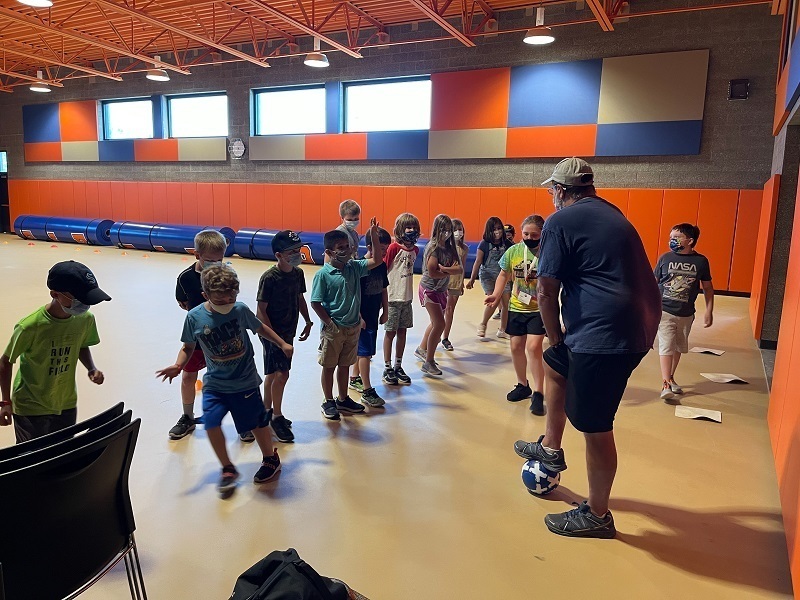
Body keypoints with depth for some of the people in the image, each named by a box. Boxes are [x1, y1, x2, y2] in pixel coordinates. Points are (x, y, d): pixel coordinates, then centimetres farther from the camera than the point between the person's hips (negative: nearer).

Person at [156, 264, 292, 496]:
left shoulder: (241, 309, -12)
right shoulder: (195, 317, -11)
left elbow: (260, 328, 7)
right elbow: (188, 348, 2)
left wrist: (282, 344, 10)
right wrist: (178, 365, -16)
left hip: (245, 381, -1)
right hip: (215, 383, 1)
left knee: (257, 422, 7)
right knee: (211, 422, -15)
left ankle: (271, 459, 36)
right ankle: (227, 469, 9)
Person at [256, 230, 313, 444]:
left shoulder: (298, 273, 1)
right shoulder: (269, 278, -19)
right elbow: (261, 310, -17)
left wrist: (307, 322, 10)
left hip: (288, 332, 7)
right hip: (272, 332, -7)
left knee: (273, 373, 18)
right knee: (281, 374, -10)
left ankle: (266, 411, 33)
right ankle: (277, 417, 6)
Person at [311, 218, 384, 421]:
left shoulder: (354, 267, 0)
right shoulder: (323, 274, -15)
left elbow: (377, 260, -2)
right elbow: (315, 303, -14)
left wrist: (374, 235, -11)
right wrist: (330, 324, -15)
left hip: (353, 326, 5)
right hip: (333, 329, -5)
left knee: (345, 365, 18)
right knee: (329, 366, 11)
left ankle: (343, 400, 34)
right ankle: (328, 402, 26)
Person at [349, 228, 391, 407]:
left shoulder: (381, 266, 5)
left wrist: (385, 311, 15)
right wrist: (358, 317, -18)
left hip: (373, 315, 7)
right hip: (362, 317, -7)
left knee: (360, 349, 20)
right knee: (365, 352, -5)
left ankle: (355, 379, 35)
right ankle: (367, 391, -1)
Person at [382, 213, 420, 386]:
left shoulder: (415, 250, 6)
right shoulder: (394, 247, -13)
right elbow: (383, 270, -13)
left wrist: (407, 290, 12)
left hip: (407, 297, 6)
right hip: (393, 298, -6)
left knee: (402, 332, 12)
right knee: (390, 333, 4)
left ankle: (398, 367, 24)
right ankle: (387, 369, 15)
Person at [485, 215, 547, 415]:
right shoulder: (513, 251, -1)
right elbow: (504, 274, 10)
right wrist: (496, 295, -2)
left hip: (539, 309, -4)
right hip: (516, 308, 5)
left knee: (533, 347, -14)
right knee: (516, 347, 12)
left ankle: (538, 394, -1)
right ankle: (522, 385, 34)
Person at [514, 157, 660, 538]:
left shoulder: (560, 221, -8)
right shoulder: (613, 215, 19)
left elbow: (547, 293, -11)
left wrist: (556, 338, 5)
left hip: (604, 335, -10)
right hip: (637, 326, 10)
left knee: (595, 427, 4)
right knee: (554, 364, 28)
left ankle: (597, 517, 21)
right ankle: (550, 448, 38)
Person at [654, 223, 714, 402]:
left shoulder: (701, 261, -3)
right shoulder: (665, 258, -5)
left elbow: (707, 288, 6)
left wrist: (709, 311, 4)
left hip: (686, 314, 3)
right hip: (664, 311, -2)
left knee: (678, 348, 16)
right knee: (666, 346, -10)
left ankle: (671, 378, 34)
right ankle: (665, 385, -10)